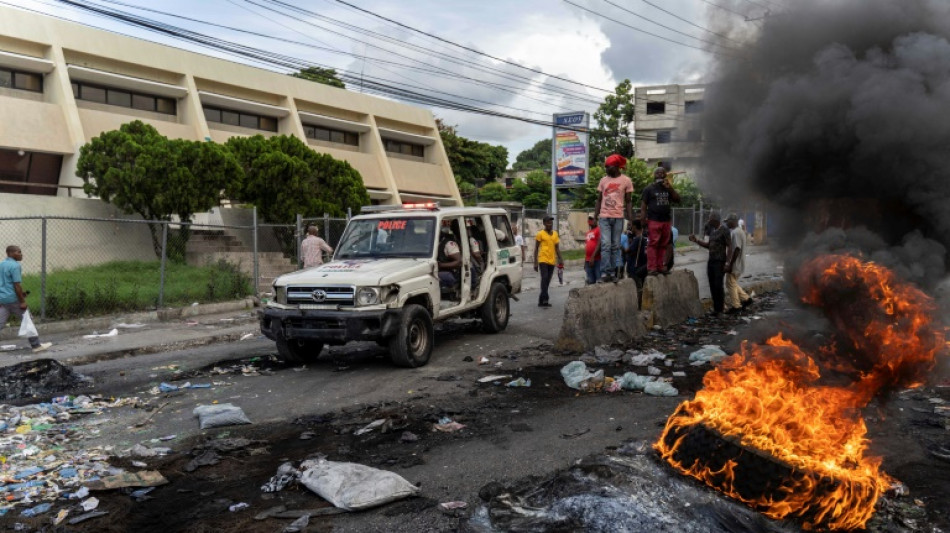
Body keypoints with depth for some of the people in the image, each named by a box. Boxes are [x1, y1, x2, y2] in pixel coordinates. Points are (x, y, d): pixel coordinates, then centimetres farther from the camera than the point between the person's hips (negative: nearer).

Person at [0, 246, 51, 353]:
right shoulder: (15, 266, -15)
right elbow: (16, 285, -19)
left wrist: (21, 292, 25)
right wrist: (22, 301, -15)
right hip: (13, 299, -8)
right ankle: (36, 345, 12)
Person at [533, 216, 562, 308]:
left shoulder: (555, 234, 14)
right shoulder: (540, 234, -1)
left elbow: (557, 248, 17)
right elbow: (536, 249, 1)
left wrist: (560, 259, 6)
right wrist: (535, 263, -4)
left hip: (552, 261, 5)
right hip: (543, 260, -5)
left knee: (547, 280, 6)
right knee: (545, 278, -16)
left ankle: (541, 300, 13)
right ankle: (545, 298, -18)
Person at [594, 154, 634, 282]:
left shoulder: (626, 181, 3)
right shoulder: (603, 180, 8)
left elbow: (628, 202, 6)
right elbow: (599, 200, 12)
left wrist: (630, 219, 1)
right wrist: (595, 217, 5)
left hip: (618, 217, -1)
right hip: (604, 217, 1)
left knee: (615, 246, 4)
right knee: (606, 245, -9)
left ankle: (613, 272, 8)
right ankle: (606, 272, -9)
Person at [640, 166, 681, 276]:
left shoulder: (668, 188, 19)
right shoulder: (649, 188, 4)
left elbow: (677, 200, 11)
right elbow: (643, 205, -2)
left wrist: (670, 188, 0)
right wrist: (643, 219, -12)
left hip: (666, 221, 5)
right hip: (653, 220, -5)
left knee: (663, 245, 3)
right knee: (653, 244, -9)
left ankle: (661, 267, 8)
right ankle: (651, 268, -9)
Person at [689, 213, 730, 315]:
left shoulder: (724, 230, -8)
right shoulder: (713, 231, 16)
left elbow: (729, 247, -13)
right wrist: (696, 240, 17)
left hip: (720, 262, -8)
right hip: (711, 261, 8)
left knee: (718, 285, -8)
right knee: (712, 286, 5)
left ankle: (720, 309, -1)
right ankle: (715, 308, 10)